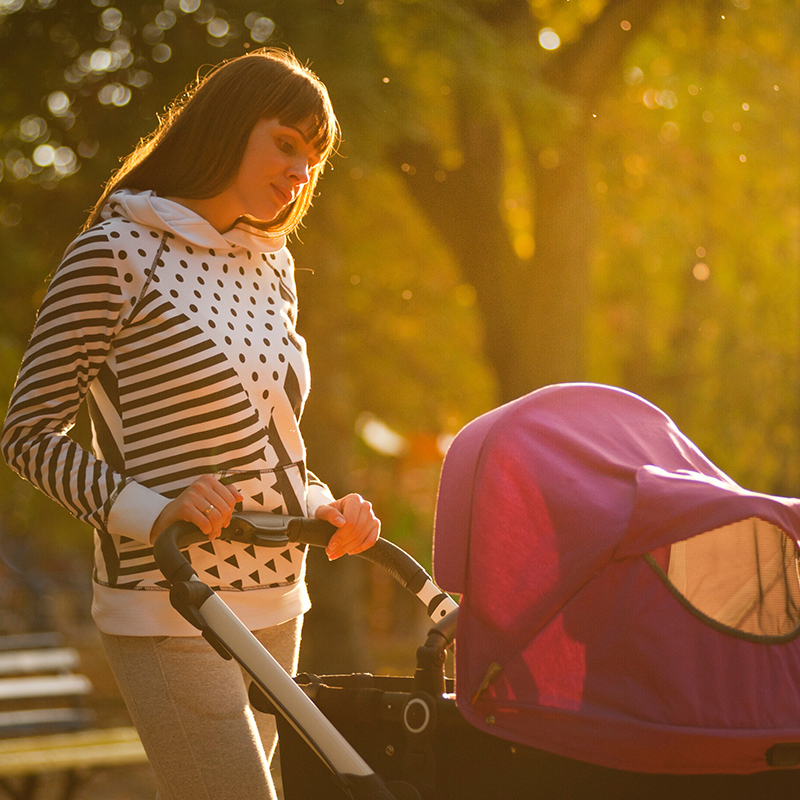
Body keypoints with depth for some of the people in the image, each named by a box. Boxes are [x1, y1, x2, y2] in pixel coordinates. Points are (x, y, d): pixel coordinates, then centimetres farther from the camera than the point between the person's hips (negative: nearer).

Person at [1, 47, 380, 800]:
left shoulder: (271, 264, 13)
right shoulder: (118, 251, -8)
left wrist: (323, 507, 3)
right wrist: (154, 512, -22)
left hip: (272, 606, 7)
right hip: (172, 617, -7)